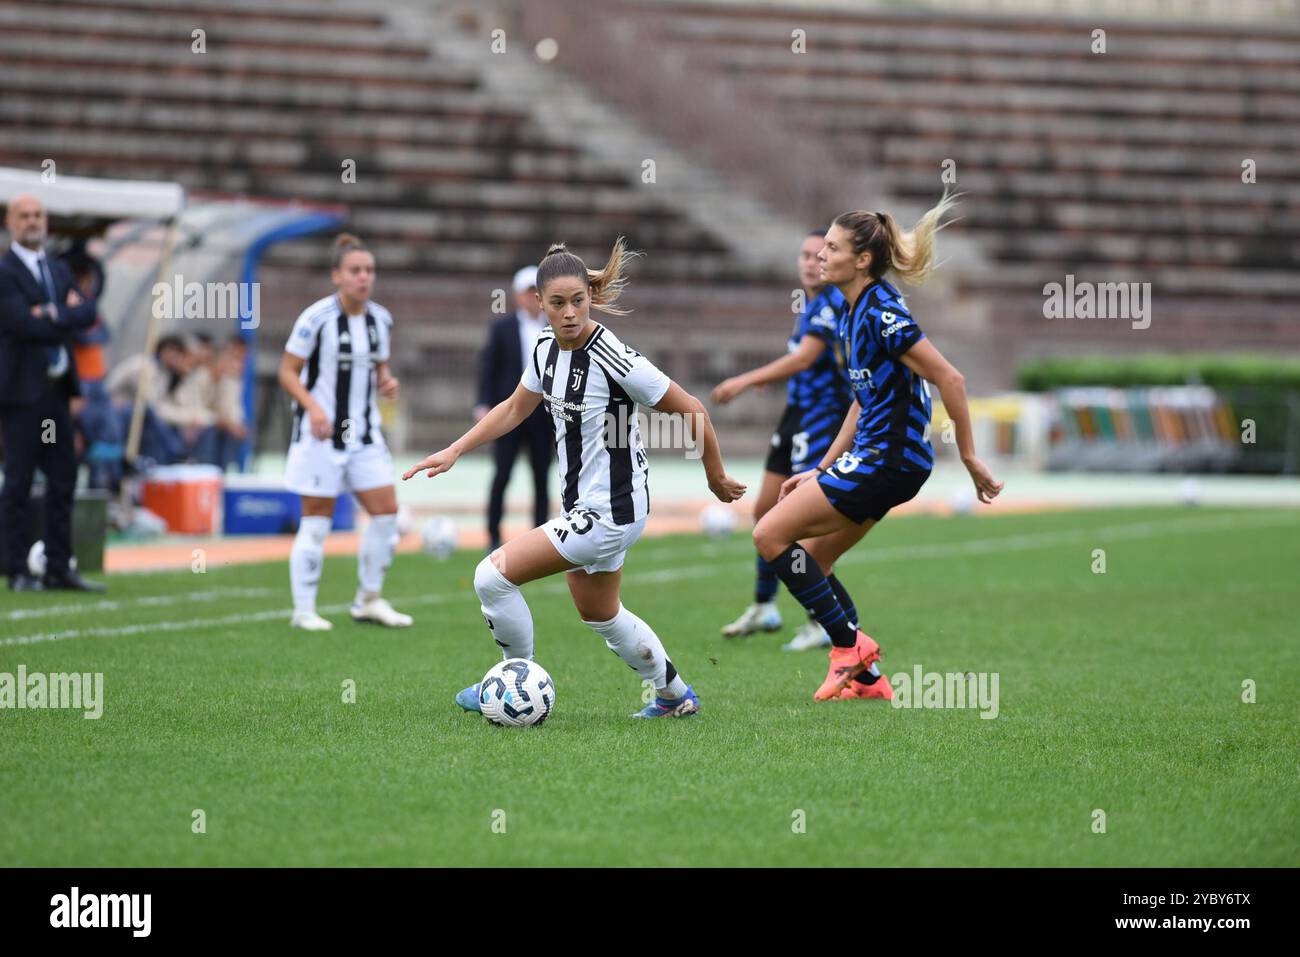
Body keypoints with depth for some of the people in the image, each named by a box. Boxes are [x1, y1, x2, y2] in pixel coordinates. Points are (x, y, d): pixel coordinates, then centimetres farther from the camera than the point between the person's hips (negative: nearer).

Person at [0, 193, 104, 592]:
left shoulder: (60, 271, 17)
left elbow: (88, 313, 4)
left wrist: (55, 315, -12)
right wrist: (66, 317, -6)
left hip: (58, 389, 7)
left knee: (63, 481, 8)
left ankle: (58, 569, 13)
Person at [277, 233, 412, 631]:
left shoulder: (380, 319, 6)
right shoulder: (316, 317, -12)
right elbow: (288, 372, -9)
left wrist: (387, 382, -3)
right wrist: (313, 406, -23)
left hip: (364, 433, 6)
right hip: (321, 433, -6)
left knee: (386, 511, 0)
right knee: (316, 520, -2)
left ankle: (369, 601, 14)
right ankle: (303, 610, 7)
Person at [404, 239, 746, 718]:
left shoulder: (613, 359, -24)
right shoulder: (546, 349, -1)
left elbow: (691, 410, -16)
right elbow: (514, 409, 17)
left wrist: (717, 477, -4)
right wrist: (454, 451, 8)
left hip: (610, 513, -9)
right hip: (582, 506, 9)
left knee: (493, 576, -13)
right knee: (599, 615, 26)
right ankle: (676, 696, 45)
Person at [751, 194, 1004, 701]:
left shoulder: (882, 313, -18)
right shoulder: (854, 314, 12)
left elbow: (950, 379, -20)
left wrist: (969, 456, -16)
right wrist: (820, 471, 20)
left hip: (889, 459, -10)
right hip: (871, 456, 10)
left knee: (771, 534, -10)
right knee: (808, 563, 12)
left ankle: (850, 645, -4)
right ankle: (866, 677, 15)